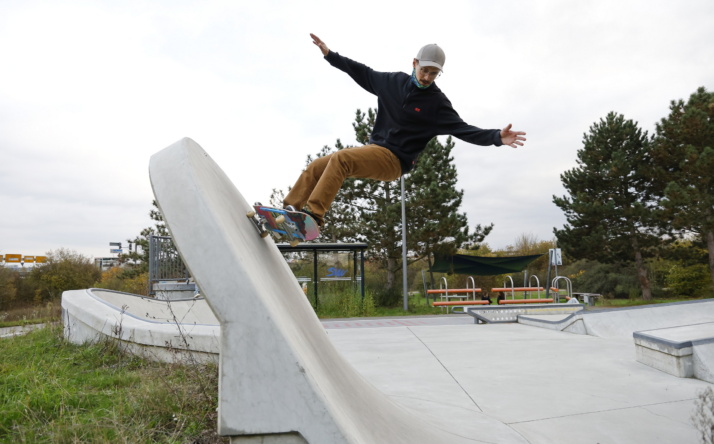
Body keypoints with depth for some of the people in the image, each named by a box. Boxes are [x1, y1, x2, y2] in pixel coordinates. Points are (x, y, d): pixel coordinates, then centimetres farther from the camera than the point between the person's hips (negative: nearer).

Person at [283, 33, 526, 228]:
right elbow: (364, 74, 19)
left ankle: (313, 215, -33)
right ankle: (290, 209, 2)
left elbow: (463, 129, -10)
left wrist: (496, 136, -26)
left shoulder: (437, 102, -6)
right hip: (372, 150, 7)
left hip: (394, 161, -6)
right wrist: (330, 55, 20)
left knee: (340, 158, -29)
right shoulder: (393, 81, 7)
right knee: (316, 166, -1)